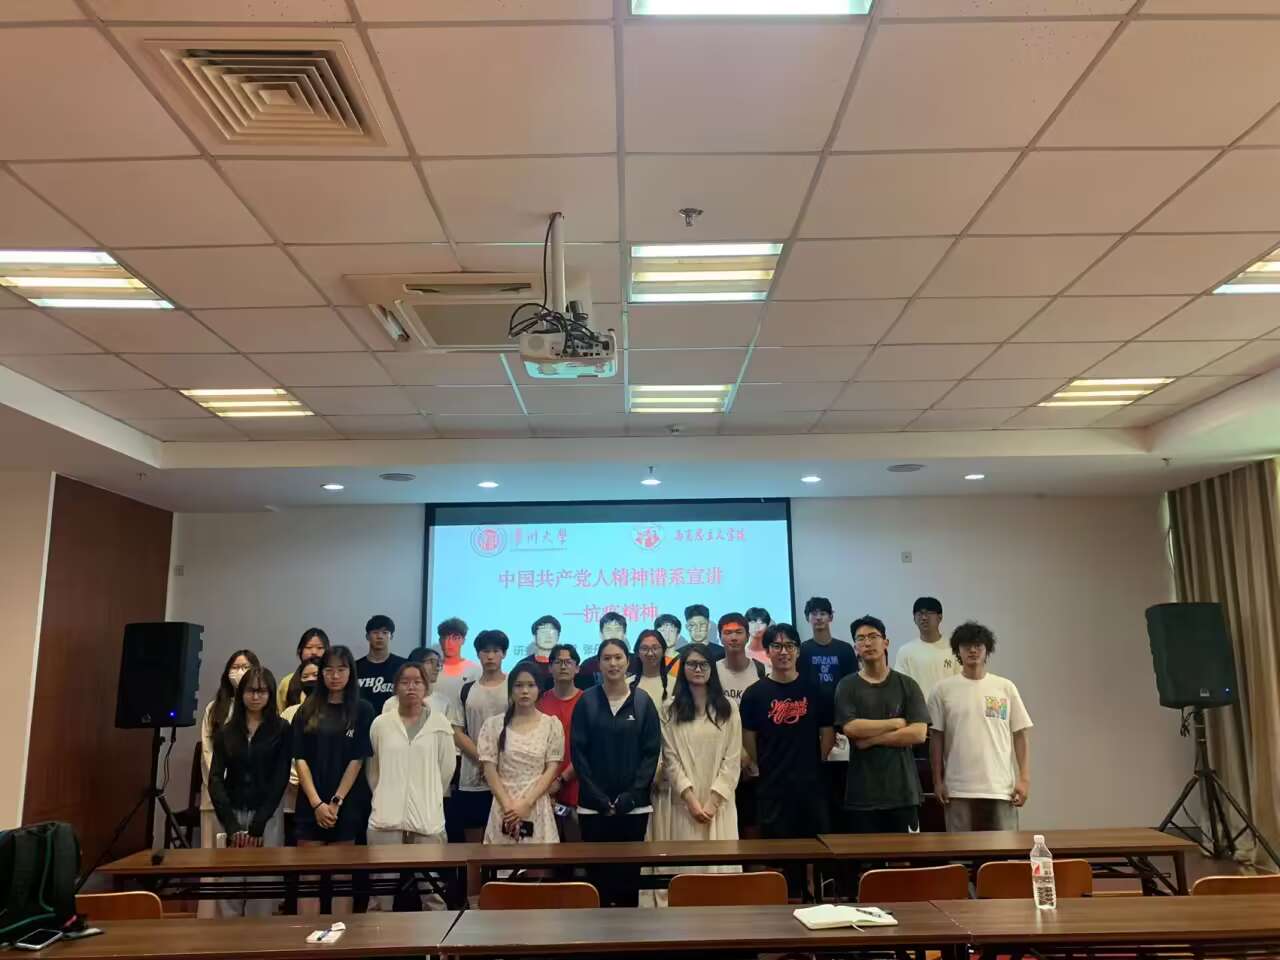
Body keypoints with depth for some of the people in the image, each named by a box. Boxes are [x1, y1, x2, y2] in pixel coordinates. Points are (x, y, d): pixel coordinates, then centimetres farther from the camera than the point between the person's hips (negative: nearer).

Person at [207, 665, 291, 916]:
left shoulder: (281, 730, 2)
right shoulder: (226, 731, 9)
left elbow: (280, 779, -3)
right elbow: (215, 778, 2)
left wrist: (257, 825, -10)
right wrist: (232, 825, -9)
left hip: (267, 815, -2)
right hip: (231, 814, 2)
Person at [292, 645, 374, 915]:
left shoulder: (362, 710, 0)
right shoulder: (307, 710, 6)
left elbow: (357, 760, -4)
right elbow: (301, 759, 0)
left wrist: (336, 801, -10)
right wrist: (317, 803, -9)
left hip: (347, 804, -2)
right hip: (310, 804, 2)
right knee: (308, 875, 3)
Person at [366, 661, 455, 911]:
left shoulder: (440, 723, 1)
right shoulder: (380, 723, 3)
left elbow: (447, 768, 8)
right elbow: (372, 769, 12)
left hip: (428, 818, -1)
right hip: (386, 818, 1)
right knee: (382, 890, 5)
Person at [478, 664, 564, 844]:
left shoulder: (552, 724, 2)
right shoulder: (494, 724, 3)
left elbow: (551, 770, -1)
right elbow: (489, 770, 0)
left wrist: (527, 803, -11)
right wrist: (507, 804, -10)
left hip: (537, 806, 0)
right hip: (504, 807, 0)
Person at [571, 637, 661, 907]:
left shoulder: (642, 701, 2)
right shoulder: (587, 701, 1)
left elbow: (652, 752, 0)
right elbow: (577, 751, -1)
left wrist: (632, 794, -9)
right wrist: (597, 796, -9)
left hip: (633, 804, 0)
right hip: (594, 804, 0)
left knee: (630, 868, 4)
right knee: (597, 869, 2)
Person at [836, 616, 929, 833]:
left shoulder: (907, 685, 5)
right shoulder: (847, 686, 3)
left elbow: (918, 733, -5)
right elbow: (851, 728, -11)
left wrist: (871, 739, -9)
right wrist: (897, 722, -6)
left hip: (902, 792, 1)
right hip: (861, 795, -1)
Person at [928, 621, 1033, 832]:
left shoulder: (1005, 688, 4)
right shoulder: (943, 690, 1)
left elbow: (1020, 735, 5)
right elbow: (936, 737, 4)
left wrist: (1024, 779, -2)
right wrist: (938, 781, 1)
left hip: (1001, 788, 1)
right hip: (959, 789, -1)